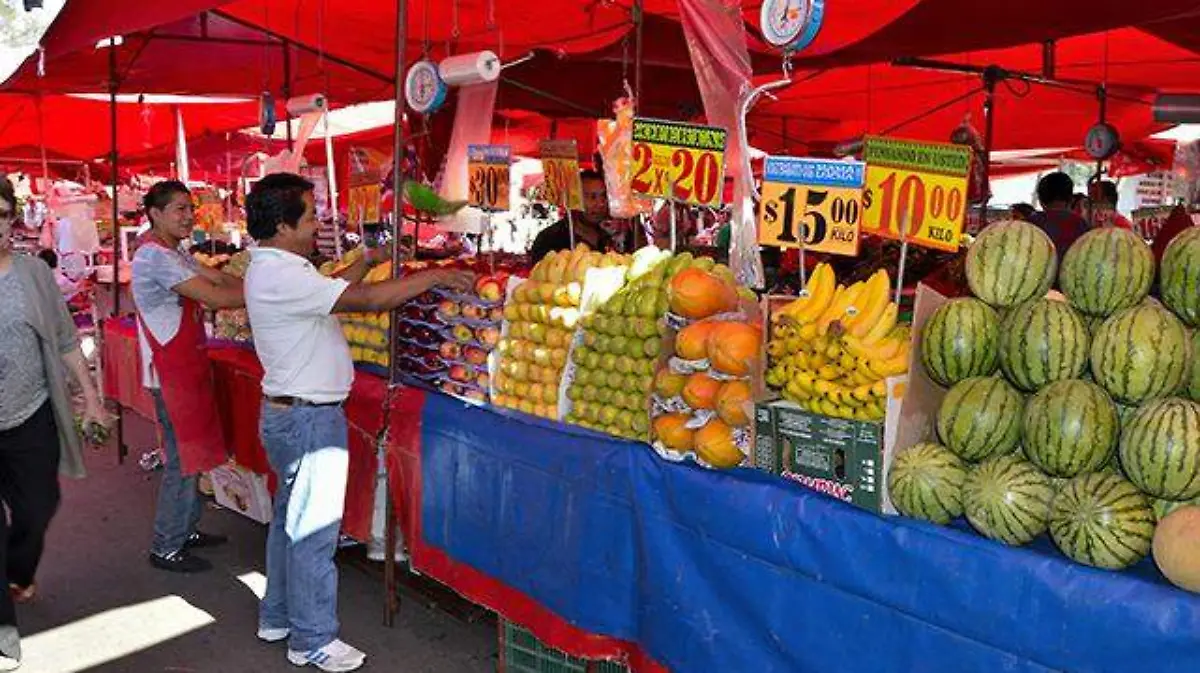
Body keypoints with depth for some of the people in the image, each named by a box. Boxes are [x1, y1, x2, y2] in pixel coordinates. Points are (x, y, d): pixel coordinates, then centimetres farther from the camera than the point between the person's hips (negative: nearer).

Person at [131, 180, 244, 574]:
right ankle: (166, 549, 10)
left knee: (190, 454, 18)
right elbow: (215, 298, -25)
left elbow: (219, 278, 8)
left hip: (186, 367, 10)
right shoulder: (156, 256, -20)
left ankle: (185, 530, 31)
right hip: (171, 373, -10)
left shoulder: (172, 253, 14)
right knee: (182, 459, -2)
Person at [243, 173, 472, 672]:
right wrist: (437, 276, -21)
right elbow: (366, 300, -27)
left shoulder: (276, 268, 9)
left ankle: (277, 618, 34)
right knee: (313, 531, 0)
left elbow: (335, 290, 16)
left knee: (289, 518, 20)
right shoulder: (280, 276, -23)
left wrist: (367, 259, 10)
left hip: (290, 412, 11)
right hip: (308, 419, -11)